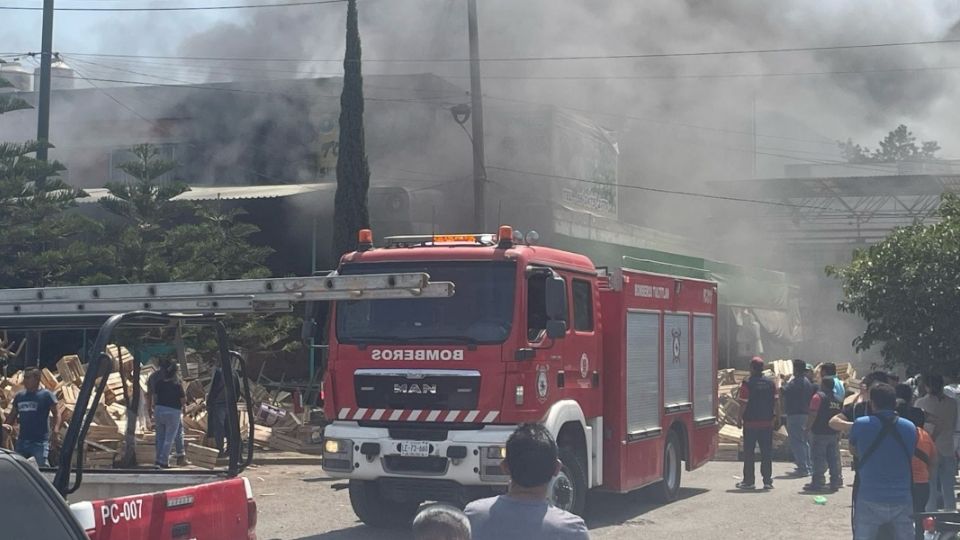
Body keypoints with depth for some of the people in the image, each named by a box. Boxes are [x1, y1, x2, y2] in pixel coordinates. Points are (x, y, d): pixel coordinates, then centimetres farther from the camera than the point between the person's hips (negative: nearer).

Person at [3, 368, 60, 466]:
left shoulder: (46, 395, -4)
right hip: (22, 441, 6)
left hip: (40, 442, -6)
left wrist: (56, 430, -20)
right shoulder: (19, 396, 13)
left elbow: (56, 413, -5)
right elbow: (12, 416, 21)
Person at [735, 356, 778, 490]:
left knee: (748, 452, 4)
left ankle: (748, 480, 6)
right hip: (767, 422, 4)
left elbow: (744, 403, -12)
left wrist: (739, 418, -2)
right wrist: (774, 416, 16)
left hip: (750, 422, -4)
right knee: (766, 452, 8)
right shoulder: (770, 383, 3)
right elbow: (775, 402, 5)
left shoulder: (747, 383, -11)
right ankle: (768, 480, 8)